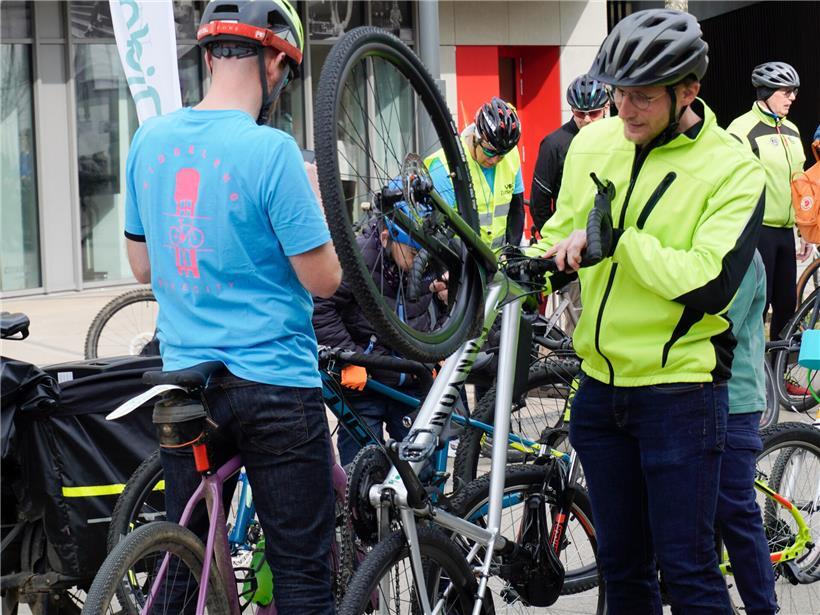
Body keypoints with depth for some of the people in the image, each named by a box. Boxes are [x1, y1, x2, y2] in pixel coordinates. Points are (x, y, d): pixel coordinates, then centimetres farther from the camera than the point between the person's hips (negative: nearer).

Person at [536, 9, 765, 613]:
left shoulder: (732, 170, -11)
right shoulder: (592, 143, 5)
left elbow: (709, 285, -22)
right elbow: (560, 234, 18)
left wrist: (619, 238, -24)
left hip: (679, 390, -5)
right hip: (602, 387, 5)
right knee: (621, 565, 14)